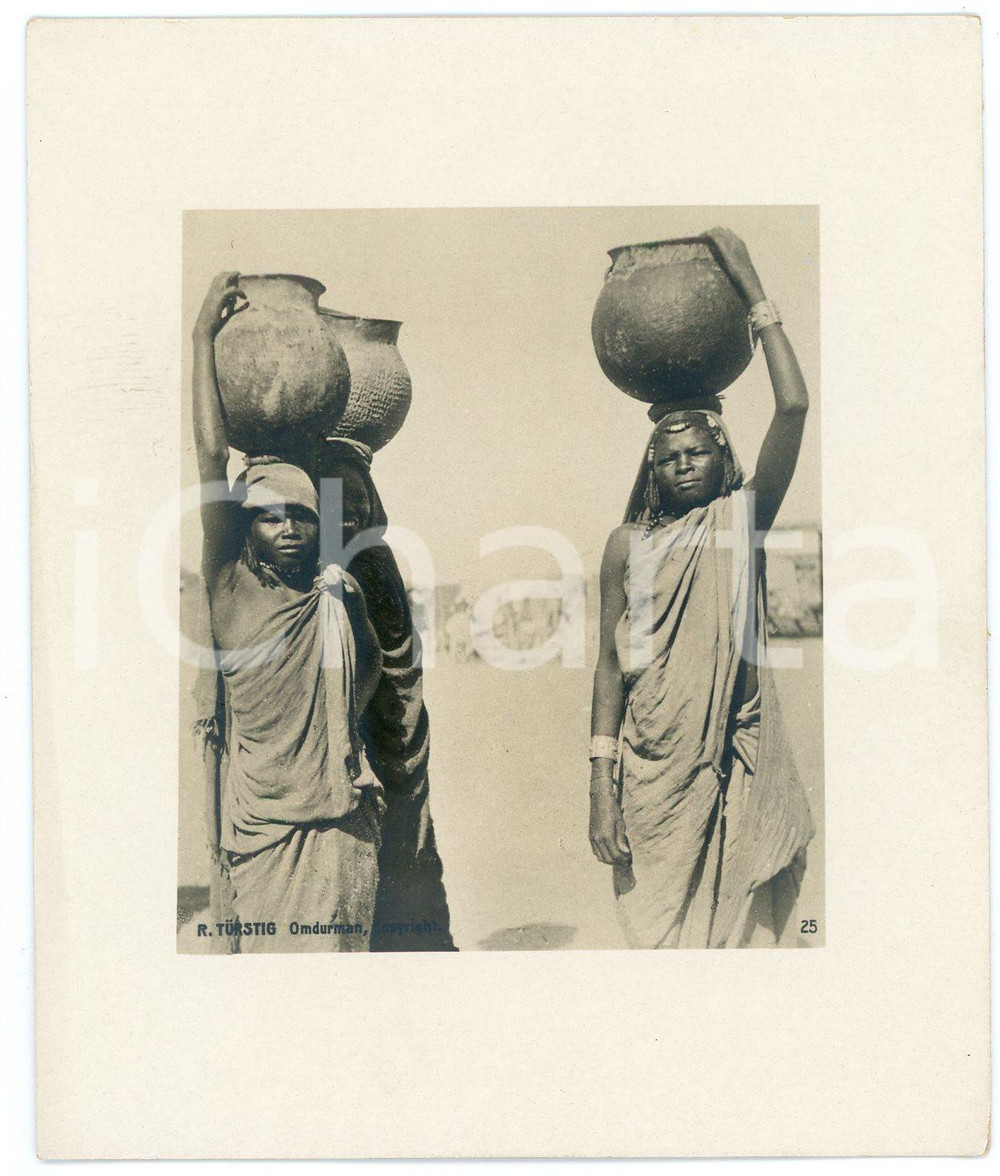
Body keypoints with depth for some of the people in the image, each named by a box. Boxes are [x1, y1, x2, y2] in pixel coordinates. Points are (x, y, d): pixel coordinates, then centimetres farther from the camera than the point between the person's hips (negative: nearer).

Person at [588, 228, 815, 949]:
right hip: (655, 768, 0)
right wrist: (601, 787, -3)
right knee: (660, 926, 4)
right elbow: (611, 664, 3)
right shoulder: (627, 543, 5)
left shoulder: (744, 518, 3)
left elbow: (794, 407, -9)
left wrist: (752, 291, -7)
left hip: (738, 766, 0)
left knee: (744, 922, 5)